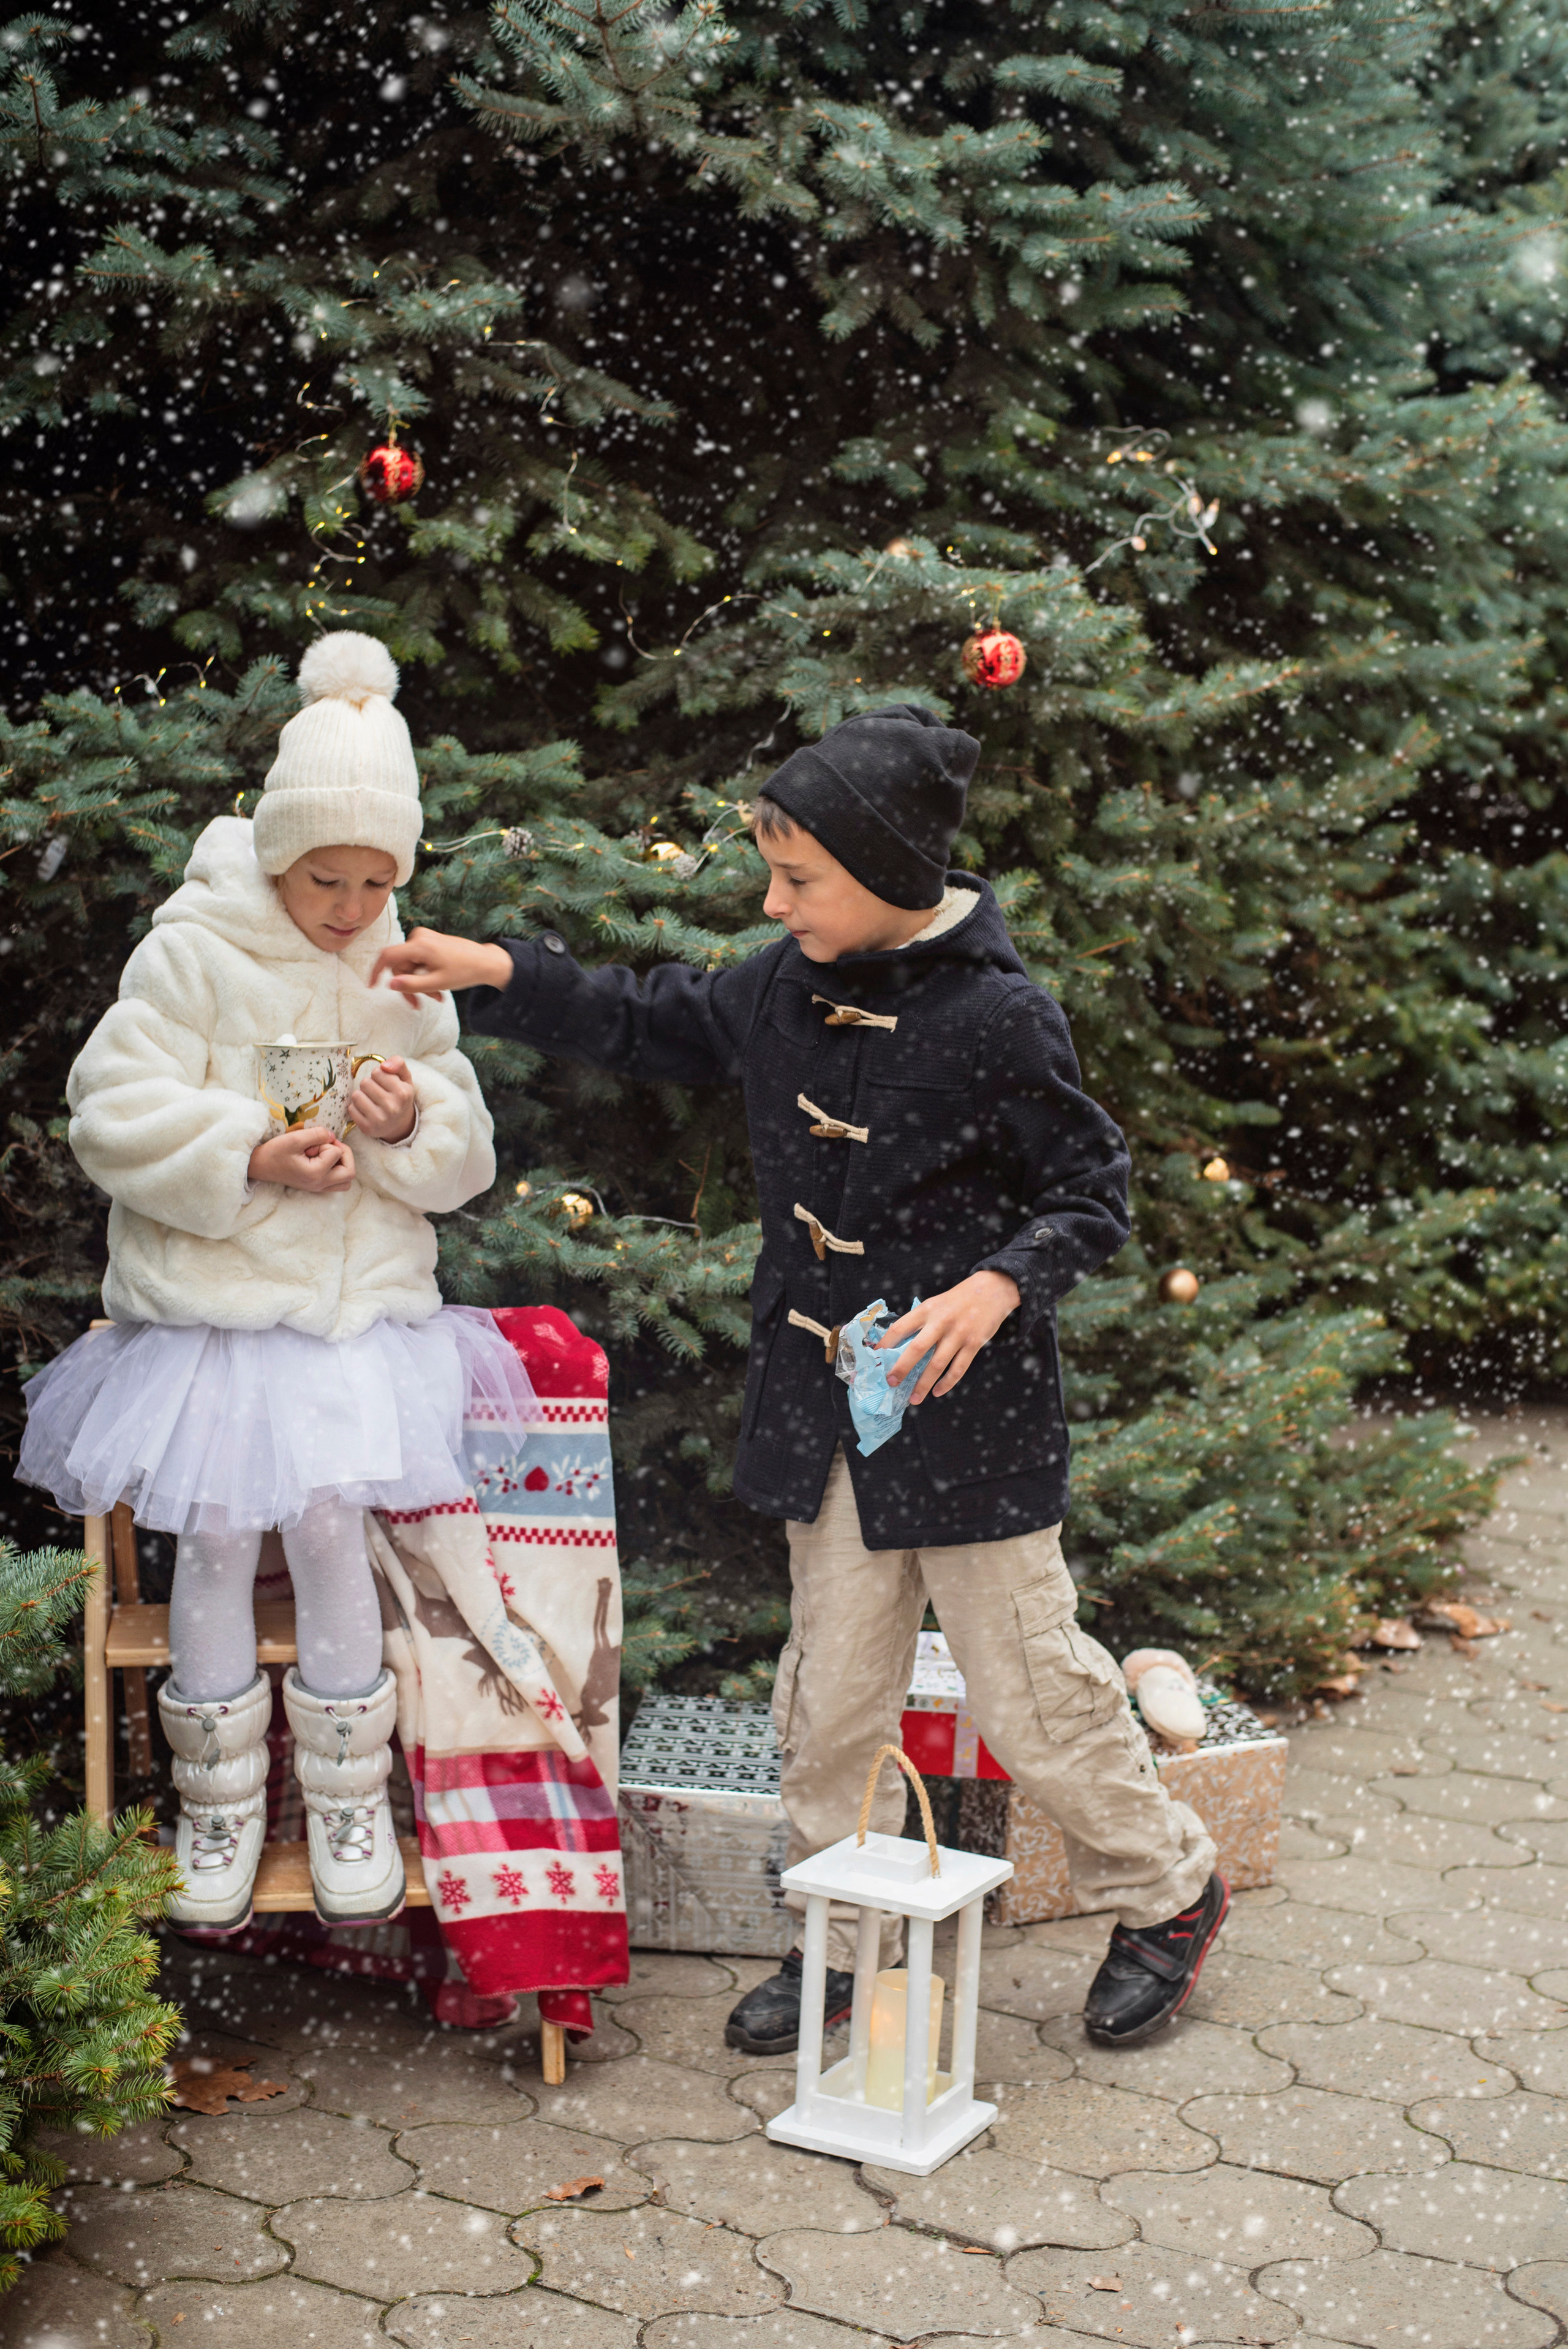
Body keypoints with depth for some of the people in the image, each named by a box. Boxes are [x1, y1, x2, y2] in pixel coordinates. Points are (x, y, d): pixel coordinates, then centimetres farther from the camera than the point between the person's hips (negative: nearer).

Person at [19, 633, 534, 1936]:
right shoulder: (194, 951, -7)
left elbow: (466, 1155, 8)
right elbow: (114, 1110, -10)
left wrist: (414, 1122, -15)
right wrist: (250, 1155, -22)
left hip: (357, 1313, 2)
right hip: (209, 1311, -2)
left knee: (332, 1532, -3)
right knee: (215, 1546, 2)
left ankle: (348, 1800, 16)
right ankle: (220, 1807, 21)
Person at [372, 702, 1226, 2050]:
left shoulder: (998, 1020, -17)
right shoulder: (791, 983, 2)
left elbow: (1094, 1195, -10)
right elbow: (655, 1027, 17)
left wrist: (999, 1286, -26)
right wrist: (499, 975, 8)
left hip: (968, 1407, -6)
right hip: (825, 1407, 6)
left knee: (1031, 1693, 5)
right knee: (833, 1691, 12)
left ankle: (1169, 1892, 28)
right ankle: (844, 1940, 27)